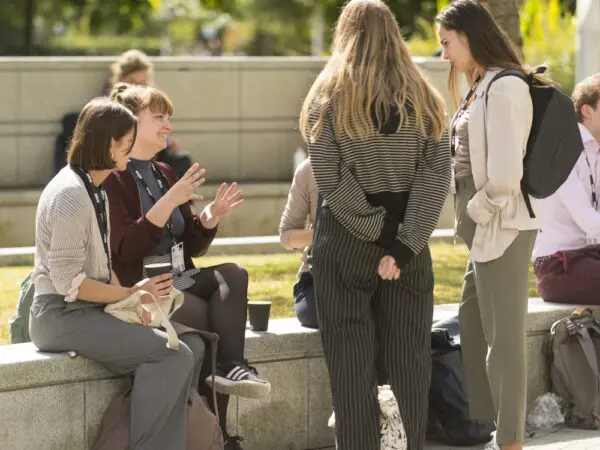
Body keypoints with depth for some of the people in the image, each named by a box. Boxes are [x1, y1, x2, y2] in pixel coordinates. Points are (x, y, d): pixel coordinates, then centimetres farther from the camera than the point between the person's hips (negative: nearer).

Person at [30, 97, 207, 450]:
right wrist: (131, 294, -13)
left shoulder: (96, 191, 16)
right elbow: (68, 282, -20)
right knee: (174, 355, -22)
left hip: (93, 310, 10)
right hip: (62, 316, -10)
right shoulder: (70, 194, -16)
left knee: (193, 345, -1)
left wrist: (131, 297, 0)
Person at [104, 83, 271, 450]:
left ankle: (231, 367, -36)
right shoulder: (112, 177, -7)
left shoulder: (164, 174, 18)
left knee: (233, 275, -21)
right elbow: (124, 248, -18)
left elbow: (193, 246, 18)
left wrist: (211, 217, -3)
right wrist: (171, 201, -25)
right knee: (209, 314, -27)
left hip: (178, 280, 7)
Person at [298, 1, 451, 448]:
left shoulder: (328, 97, -2)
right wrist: (403, 243, -12)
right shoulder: (423, 98, 5)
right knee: (410, 358, 8)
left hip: (346, 243, -2)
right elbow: (437, 175, -6)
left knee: (352, 361, 2)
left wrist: (378, 230, -8)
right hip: (410, 243, 2)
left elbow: (331, 179, -12)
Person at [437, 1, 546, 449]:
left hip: (501, 228, -10)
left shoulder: (505, 89, -16)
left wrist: (477, 211, -10)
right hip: (484, 228, 10)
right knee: (472, 329, 15)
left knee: (504, 337, -4)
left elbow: (505, 173, -23)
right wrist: (471, 216, 11)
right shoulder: (481, 87, 12)